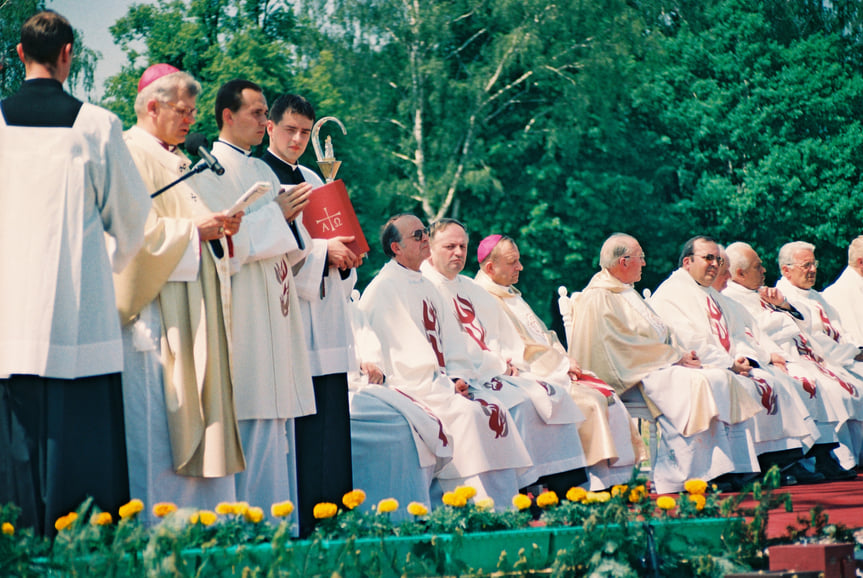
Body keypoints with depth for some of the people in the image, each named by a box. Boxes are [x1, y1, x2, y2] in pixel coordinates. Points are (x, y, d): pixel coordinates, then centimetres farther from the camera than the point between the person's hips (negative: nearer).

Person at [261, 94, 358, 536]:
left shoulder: (314, 181, 22)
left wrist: (345, 257, 1)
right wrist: (321, 251, -18)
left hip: (324, 314, 7)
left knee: (330, 414, 2)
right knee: (295, 424, -11)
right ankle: (296, 526, -10)